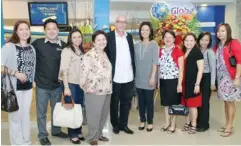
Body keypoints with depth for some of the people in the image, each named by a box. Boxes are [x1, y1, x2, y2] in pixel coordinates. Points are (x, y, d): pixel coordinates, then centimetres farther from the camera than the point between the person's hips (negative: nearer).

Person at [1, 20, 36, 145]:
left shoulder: (31, 48, 8)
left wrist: (32, 81, 6)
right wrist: (15, 73, -20)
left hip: (28, 87, 5)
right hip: (14, 87, -5)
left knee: (26, 114, 15)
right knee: (16, 115, 4)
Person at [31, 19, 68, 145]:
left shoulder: (63, 46, -2)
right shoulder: (38, 43, -7)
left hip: (57, 85, 2)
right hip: (42, 84, -2)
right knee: (41, 112, 10)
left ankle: (56, 130, 39)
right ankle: (42, 135, 28)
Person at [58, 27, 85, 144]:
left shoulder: (81, 51, 11)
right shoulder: (66, 51, -8)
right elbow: (64, 70, -13)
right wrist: (66, 87, -17)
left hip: (80, 84, 6)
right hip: (70, 84, -6)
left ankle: (79, 132, 26)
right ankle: (72, 134, 17)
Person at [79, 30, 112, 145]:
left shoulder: (105, 54, 10)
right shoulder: (89, 56, -14)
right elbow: (83, 72, -16)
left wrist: (109, 86, 15)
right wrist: (85, 87, -11)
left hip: (107, 90, 7)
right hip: (94, 91, -7)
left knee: (104, 115, 16)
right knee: (94, 115, 5)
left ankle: (99, 134, 33)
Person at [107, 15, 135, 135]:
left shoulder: (129, 37, 12)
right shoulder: (109, 36, -4)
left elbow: (132, 54, 14)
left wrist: (134, 71, 8)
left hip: (128, 76, 4)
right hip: (115, 76, -4)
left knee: (126, 102, 12)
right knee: (114, 102, 10)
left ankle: (123, 124, 26)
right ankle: (115, 124, 26)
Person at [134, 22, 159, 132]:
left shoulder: (154, 44, -4)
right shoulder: (136, 45, 7)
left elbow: (155, 62, -8)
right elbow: (135, 61, 8)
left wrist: (153, 77, -13)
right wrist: (133, 75, 5)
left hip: (149, 78, -3)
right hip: (139, 78, 3)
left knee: (149, 100, 5)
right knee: (141, 100, 11)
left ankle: (150, 122, 18)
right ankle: (142, 121, 24)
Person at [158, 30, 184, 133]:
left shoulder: (178, 50, -8)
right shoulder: (161, 51, 7)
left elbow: (181, 68, -9)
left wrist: (179, 83, -13)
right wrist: (158, 80, 10)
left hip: (174, 80, -5)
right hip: (163, 80, 5)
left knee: (174, 103, 6)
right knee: (165, 102, 13)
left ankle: (173, 124, 18)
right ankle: (167, 122, 27)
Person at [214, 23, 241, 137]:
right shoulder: (217, 45, 12)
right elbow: (216, 62, 10)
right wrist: (215, 77, 3)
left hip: (231, 77, -6)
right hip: (221, 77, 6)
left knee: (230, 101, 2)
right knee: (225, 101, 13)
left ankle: (229, 126, 12)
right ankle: (227, 124, 23)